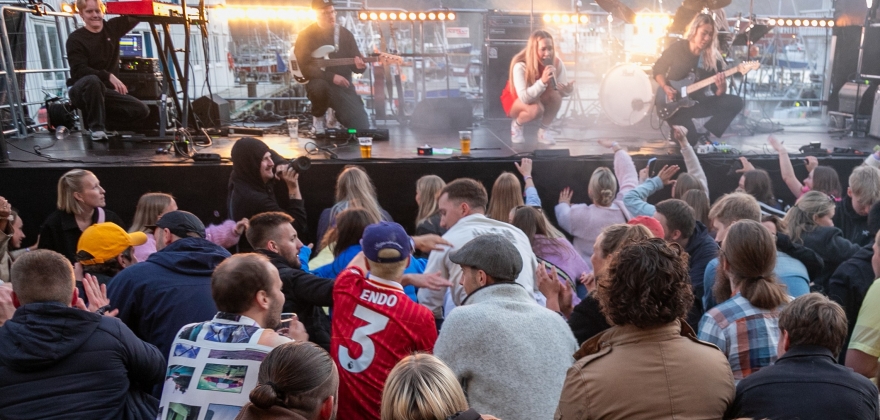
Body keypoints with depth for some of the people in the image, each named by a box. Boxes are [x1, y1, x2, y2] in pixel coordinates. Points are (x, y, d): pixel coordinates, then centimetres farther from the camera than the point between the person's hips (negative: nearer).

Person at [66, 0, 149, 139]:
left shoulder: (112, 28, 4)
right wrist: (108, 76, -33)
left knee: (141, 110, -12)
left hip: (106, 91, 5)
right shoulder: (75, 39, -10)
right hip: (81, 90, -5)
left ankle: (93, 116, 0)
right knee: (92, 80, -41)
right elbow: (80, 71, -22)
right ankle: (95, 126, -26)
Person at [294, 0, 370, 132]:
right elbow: (305, 67, -14)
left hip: (343, 87, 3)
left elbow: (356, 64, 7)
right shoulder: (306, 35, -5)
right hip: (321, 83, -3)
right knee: (319, 86, -42)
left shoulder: (345, 34, 6)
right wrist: (331, 77, -25)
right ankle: (318, 117, -8)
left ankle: (335, 114, 23)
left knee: (362, 126, -12)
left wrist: (359, 65, -20)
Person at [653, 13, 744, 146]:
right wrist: (665, 87, -14)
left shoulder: (713, 58, -3)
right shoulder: (677, 48, -7)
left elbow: (718, 93, -3)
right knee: (689, 140, -27)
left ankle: (705, 134, -9)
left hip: (697, 103, 4)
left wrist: (721, 87, -28)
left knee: (735, 103, -19)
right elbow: (658, 69, 4)